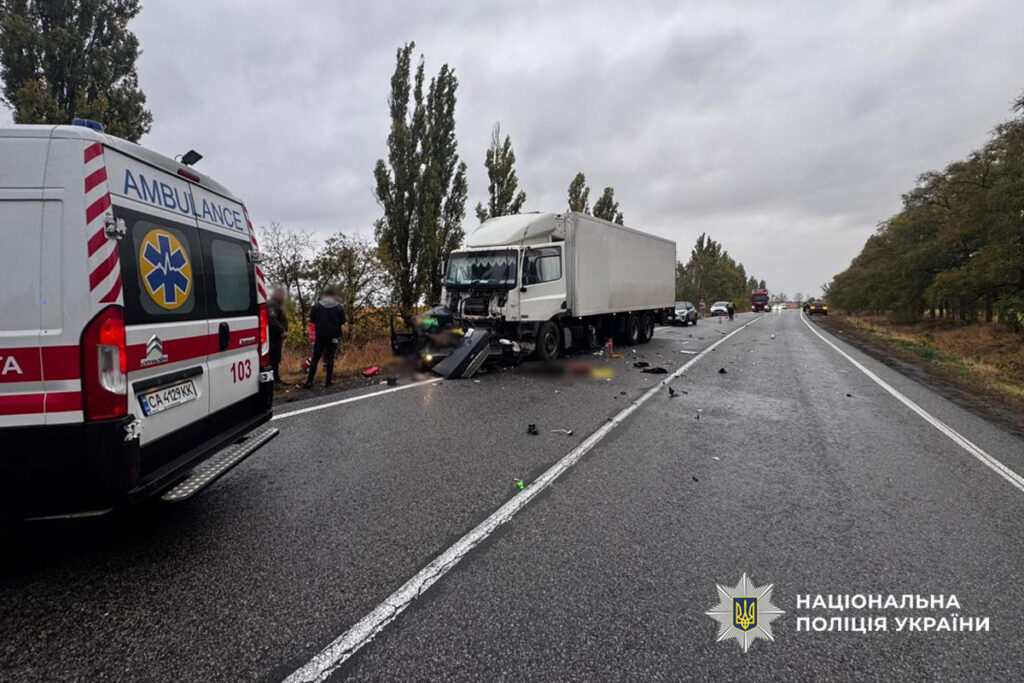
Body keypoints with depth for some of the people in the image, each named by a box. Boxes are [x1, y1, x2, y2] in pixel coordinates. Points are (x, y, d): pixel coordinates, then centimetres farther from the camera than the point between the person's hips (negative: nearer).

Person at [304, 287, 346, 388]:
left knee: (315, 358, 6)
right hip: (333, 336, -1)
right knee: (330, 358, 4)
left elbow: (312, 319, 0)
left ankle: (310, 380, 2)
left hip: (320, 335, 1)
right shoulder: (338, 307, -4)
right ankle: (328, 381, 3)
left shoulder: (317, 306, -2)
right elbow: (343, 321, -1)